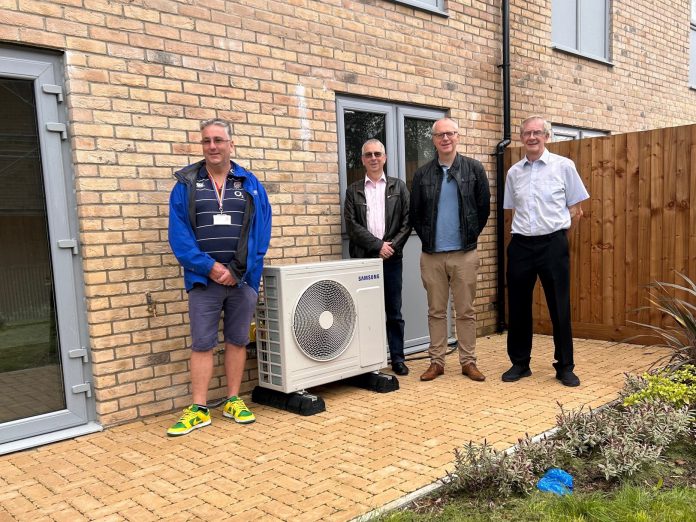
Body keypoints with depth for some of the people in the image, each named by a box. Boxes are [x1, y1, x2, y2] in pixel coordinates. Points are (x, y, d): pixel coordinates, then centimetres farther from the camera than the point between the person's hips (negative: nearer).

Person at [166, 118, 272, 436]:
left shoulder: (250, 184, 6)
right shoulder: (186, 184, 4)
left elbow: (261, 232, 0)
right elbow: (178, 234, -3)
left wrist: (238, 271, -9)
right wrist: (209, 267, -12)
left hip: (243, 279, 1)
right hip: (203, 279, -1)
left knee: (237, 340, 9)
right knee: (202, 344, 2)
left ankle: (233, 401, 21)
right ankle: (198, 409, 10)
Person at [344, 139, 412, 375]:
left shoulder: (398, 187, 10)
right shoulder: (353, 191, 8)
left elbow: (407, 221, 4)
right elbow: (352, 225, -1)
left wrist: (392, 246, -9)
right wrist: (378, 245, -10)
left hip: (391, 258, 1)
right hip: (364, 258, 0)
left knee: (394, 311, 5)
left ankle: (397, 358, 14)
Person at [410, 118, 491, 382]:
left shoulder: (474, 169, 1)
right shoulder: (422, 174, 5)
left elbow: (484, 208, 4)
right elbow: (414, 213, 10)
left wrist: (470, 235, 4)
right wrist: (427, 238, 7)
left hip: (464, 253, -1)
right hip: (431, 255, 1)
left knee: (466, 311, 5)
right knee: (436, 311, 8)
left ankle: (468, 362, 15)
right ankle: (437, 361, 17)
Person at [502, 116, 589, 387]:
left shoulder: (563, 166, -1)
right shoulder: (514, 172, 9)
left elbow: (575, 210, 2)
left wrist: (553, 230, 1)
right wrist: (525, 230, 6)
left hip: (553, 244, -3)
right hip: (520, 245, 3)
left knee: (559, 307, 3)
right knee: (518, 307, 9)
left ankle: (565, 367, 17)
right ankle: (519, 363, 23)